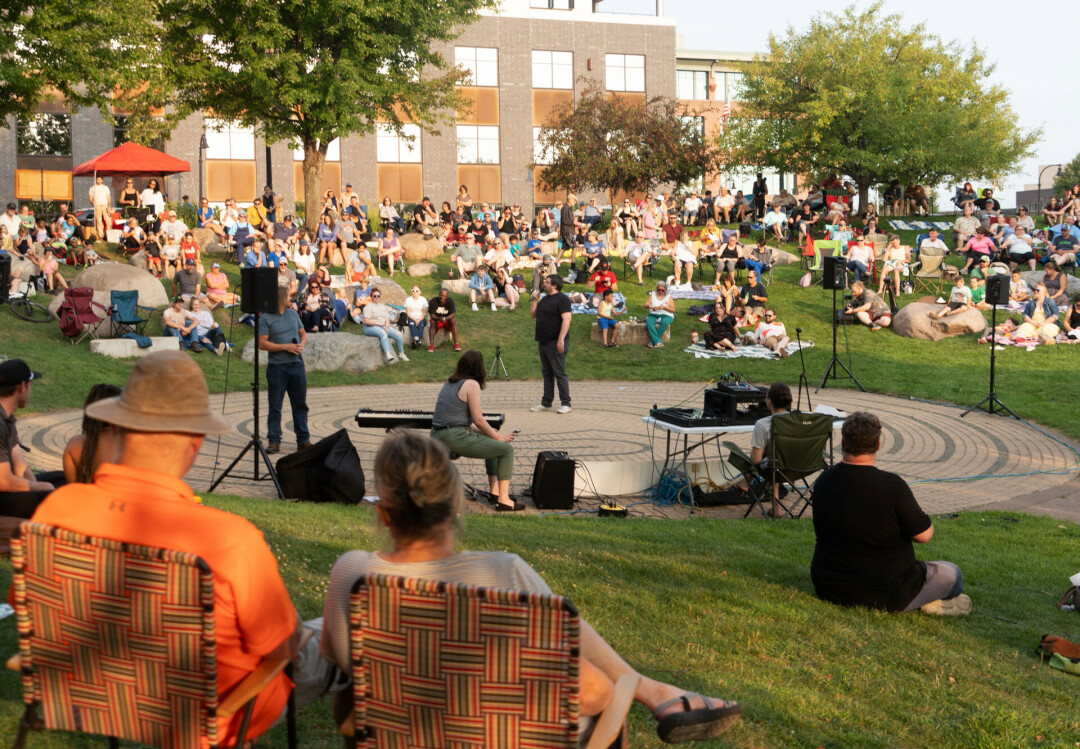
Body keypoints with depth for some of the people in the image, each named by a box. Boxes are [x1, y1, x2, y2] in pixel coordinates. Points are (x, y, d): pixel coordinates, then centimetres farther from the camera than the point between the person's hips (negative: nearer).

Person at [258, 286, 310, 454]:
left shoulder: (293, 313, 14)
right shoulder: (265, 318, -4)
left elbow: (303, 334, 19)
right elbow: (262, 344, -10)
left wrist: (302, 344, -3)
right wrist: (285, 347, -15)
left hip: (296, 364, 5)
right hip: (277, 366, -5)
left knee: (300, 404, 8)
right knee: (275, 406, 0)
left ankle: (303, 440, 15)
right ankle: (274, 441, 5)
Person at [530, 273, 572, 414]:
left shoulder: (562, 299, -10)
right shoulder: (544, 299, 18)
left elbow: (566, 319, -18)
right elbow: (533, 315, 24)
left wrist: (561, 339, -25)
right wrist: (534, 300, 9)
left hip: (556, 343, -9)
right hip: (543, 343, 9)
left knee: (560, 373, -7)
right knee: (547, 373, 12)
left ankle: (565, 404, -3)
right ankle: (546, 403, 18)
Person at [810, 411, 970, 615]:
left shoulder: (822, 482, -4)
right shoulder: (892, 486, -22)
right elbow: (924, 535, -12)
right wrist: (921, 516, 11)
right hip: (883, 595, -6)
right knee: (951, 573, 17)